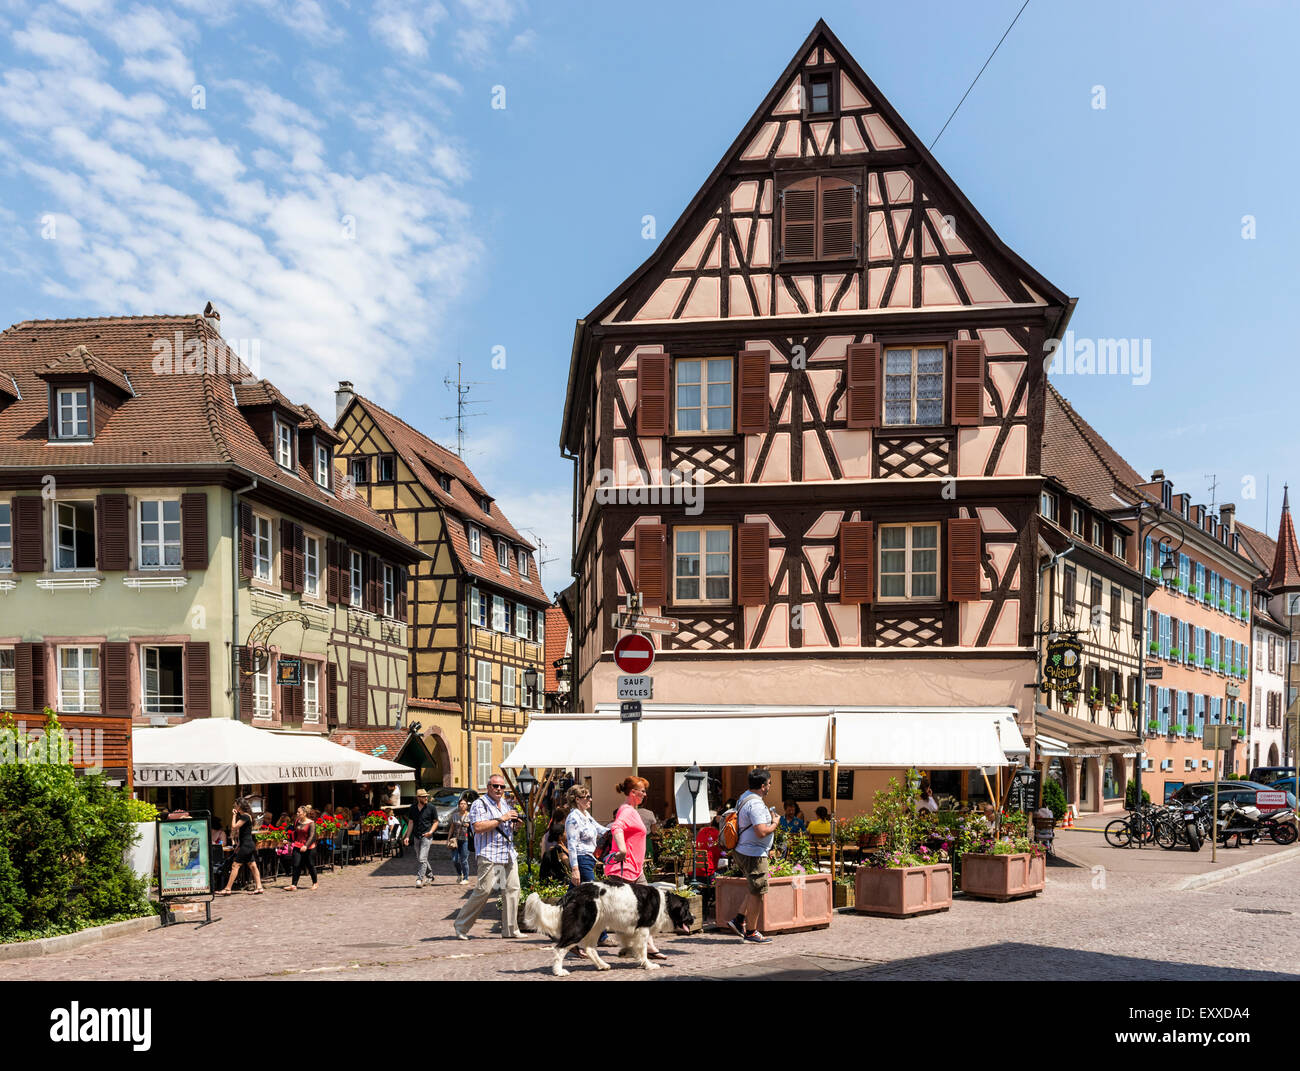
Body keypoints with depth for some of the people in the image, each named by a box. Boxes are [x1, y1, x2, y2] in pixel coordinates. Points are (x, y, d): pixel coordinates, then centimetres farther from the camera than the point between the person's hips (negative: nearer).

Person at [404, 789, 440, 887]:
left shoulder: (431, 807, -5)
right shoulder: (413, 808, 5)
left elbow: (435, 822, 2)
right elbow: (411, 823, 10)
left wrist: (430, 832, -14)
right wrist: (407, 836, 4)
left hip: (426, 836, -5)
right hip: (416, 837, 5)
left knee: (422, 859, -14)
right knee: (419, 859, 14)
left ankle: (420, 880, -14)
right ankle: (430, 876, 31)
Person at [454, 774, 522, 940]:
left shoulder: (505, 804, 19)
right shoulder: (480, 804, -5)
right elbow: (478, 827, -18)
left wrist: (516, 823, 7)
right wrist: (501, 819, -17)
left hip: (509, 854, 7)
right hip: (489, 855, -7)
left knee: (512, 889, 2)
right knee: (483, 890, -10)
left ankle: (510, 929, 9)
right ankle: (461, 925, 3)